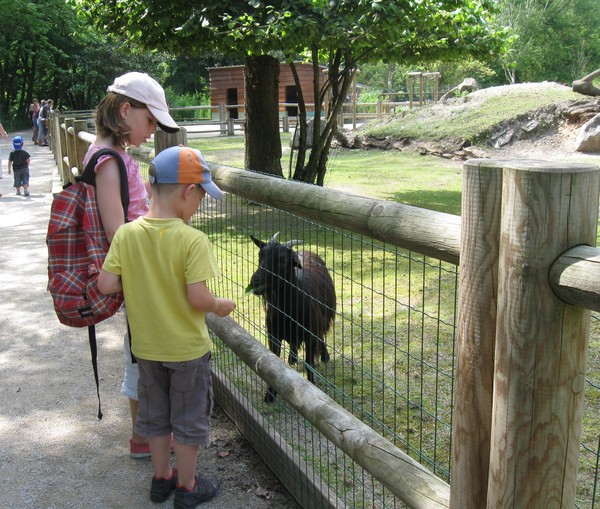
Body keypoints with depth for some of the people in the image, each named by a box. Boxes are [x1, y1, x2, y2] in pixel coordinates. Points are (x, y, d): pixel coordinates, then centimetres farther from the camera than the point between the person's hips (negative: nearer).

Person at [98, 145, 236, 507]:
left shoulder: (126, 234, -10)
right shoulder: (193, 240, -24)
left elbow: (106, 284, -10)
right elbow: (198, 298, -27)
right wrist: (221, 306, -7)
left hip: (146, 345, 5)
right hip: (187, 348, -4)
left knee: (156, 414, 23)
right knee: (189, 418, 15)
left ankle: (162, 478, 38)